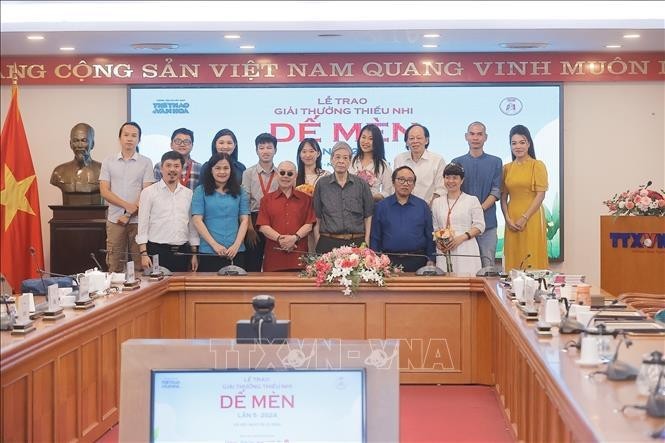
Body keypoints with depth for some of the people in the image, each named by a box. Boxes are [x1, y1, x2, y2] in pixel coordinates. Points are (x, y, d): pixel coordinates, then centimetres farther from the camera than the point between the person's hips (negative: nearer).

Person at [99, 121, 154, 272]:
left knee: (140, 264, -1)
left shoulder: (146, 162, 4)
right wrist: (127, 205, -12)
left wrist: (129, 215, -10)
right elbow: (104, 191, 2)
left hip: (138, 220, -1)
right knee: (115, 266, 2)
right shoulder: (109, 161, 9)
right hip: (114, 220, 1)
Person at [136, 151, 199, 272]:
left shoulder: (189, 194, 11)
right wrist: (144, 254, -10)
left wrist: (194, 253, 9)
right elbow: (143, 225, -2)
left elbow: (192, 226, 14)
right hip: (157, 251, -3)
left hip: (182, 252, 3)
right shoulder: (149, 192, 1)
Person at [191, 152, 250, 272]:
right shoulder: (201, 191, 4)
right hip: (208, 252, -2)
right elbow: (197, 220, -3)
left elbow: (244, 220, 6)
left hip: (236, 252, 2)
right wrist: (215, 245, -11)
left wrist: (236, 245, -8)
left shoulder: (240, 192, 10)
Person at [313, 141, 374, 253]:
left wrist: (366, 242, 0)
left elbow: (368, 216, 8)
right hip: (328, 243, 0)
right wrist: (318, 242, 1)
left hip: (356, 242, 0)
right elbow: (316, 217, 8)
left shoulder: (361, 184, 6)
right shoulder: (322, 184, 7)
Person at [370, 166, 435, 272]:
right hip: (389, 261, 0)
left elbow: (430, 236, 9)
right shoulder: (381, 206, 8)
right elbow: (375, 238, 8)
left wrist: (431, 260, 0)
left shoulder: (422, 206, 9)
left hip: (417, 262, 1)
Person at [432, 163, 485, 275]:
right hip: (444, 251, 3)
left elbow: (479, 226, 0)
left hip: (466, 251, -3)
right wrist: (437, 241, -2)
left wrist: (461, 238, -13)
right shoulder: (437, 202, 16)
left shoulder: (472, 200, 5)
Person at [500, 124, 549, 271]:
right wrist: (507, 218, -4)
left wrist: (524, 218, -12)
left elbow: (541, 195, -7)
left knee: (532, 258, -4)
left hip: (532, 218, -4)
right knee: (513, 258, 4)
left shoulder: (537, 165, -1)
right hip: (512, 220, 4)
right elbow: (503, 197, 10)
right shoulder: (507, 168, 12)